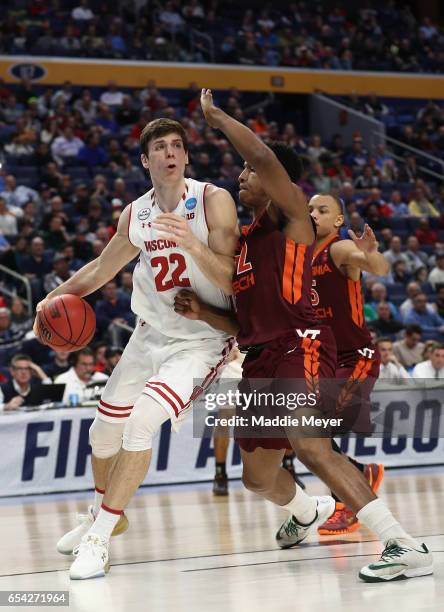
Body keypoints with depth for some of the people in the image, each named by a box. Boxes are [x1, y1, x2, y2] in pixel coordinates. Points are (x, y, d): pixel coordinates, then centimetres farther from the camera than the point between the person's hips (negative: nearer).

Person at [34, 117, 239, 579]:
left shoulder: (213, 202, -16)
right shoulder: (135, 216, 1)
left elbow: (232, 281, -22)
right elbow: (103, 267, 18)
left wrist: (192, 245, -38)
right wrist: (57, 296, 5)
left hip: (202, 338, -6)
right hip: (152, 332, 7)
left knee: (142, 421, -24)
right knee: (104, 429, 14)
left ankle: (99, 540, -14)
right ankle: (103, 515, 44)